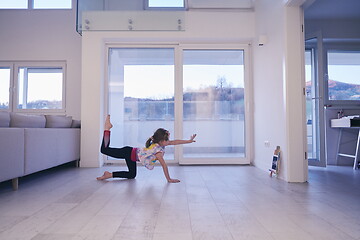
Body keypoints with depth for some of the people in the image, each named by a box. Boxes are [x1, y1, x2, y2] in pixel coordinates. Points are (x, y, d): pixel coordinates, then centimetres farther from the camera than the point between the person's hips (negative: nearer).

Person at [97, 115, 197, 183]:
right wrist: (169, 179, -20)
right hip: (130, 153, -9)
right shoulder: (158, 150, -27)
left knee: (131, 175, 18)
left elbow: (174, 142, 4)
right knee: (105, 150, -10)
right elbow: (164, 165, -25)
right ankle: (107, 128, 4)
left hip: (132, 153, 9)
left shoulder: (160, 143, -4)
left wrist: (189, 141, 4)